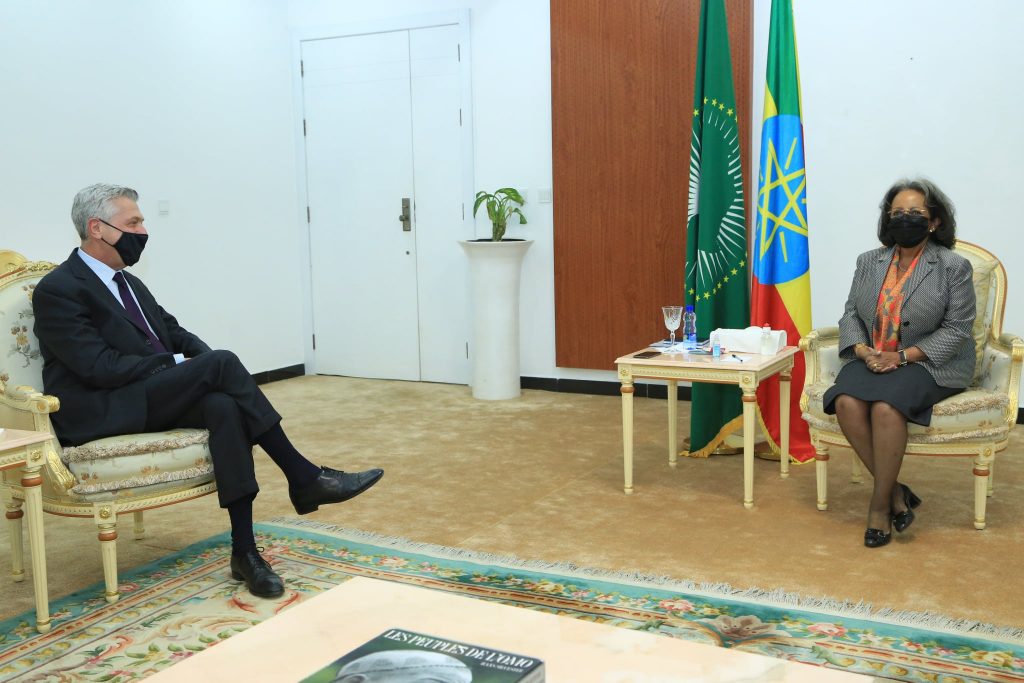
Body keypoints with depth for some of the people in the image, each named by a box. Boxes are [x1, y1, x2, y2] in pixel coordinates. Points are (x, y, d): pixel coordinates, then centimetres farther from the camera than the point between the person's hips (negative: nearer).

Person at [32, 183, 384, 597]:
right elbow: (100, 366, -18)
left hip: (153, 398, 7)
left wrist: (204, 360, -4)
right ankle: (304, 477, -19)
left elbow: (175, 334, 18)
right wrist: (176, 364, -16)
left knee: (224, 405, -27)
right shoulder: (58, 290, -8)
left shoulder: (129, 283, 19)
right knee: (222, 363, -26)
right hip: (101, 412, -7)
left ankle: (244, 550, -27)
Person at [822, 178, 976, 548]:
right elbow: (851, 314, 11)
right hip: (871, 359, 4)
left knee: (886, 406, -34)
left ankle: (880, 504, -17)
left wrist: (903, 356, -17)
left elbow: (956, 328, -6)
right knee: (847, 402, -29)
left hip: (929, 362, -4)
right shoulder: (869, 261, 12)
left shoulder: (954, 266, -2)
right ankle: (895, 491, -15)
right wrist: (863, 351, -10)